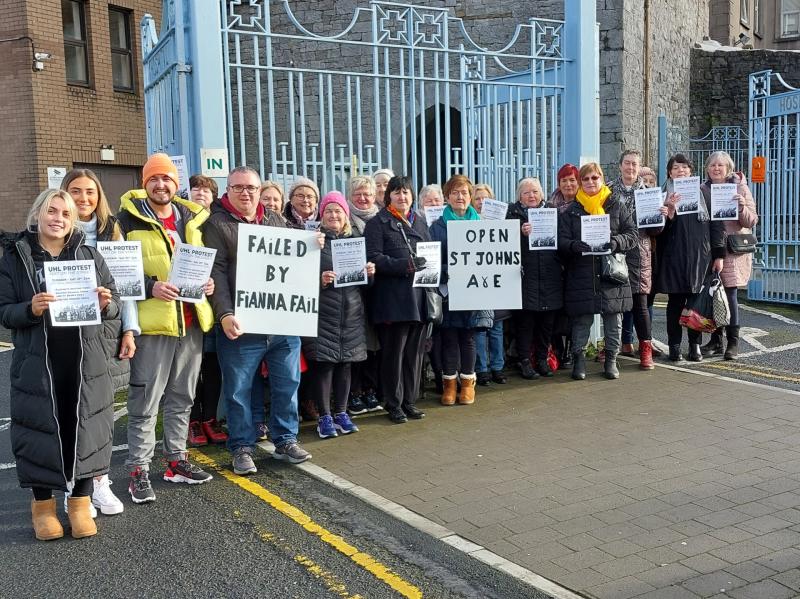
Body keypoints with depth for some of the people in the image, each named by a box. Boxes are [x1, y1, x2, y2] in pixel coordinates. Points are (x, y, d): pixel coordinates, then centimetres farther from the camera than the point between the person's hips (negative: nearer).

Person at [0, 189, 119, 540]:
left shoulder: (89, 256, 7)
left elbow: (114, 307, 9)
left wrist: (106, 304, -14)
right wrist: (30, 309, -21)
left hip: (86, 363, 2)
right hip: (38, 364, -1)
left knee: (84, 427, 5)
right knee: (41, 429, 4)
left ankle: (81, 502, 20)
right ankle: (43, 505, 22)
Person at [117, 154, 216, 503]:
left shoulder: (191, 219, 13)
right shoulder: (129, 219, -3)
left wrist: (208, 282, 3)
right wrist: (150, 286, -19)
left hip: (191, 321, 6)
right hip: (151, 322, -5)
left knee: (182, 397, 14)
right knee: (145, 401, -1)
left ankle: (177, 460, 26)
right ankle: (138, 470, 10)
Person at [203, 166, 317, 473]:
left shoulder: (274, 220, 15)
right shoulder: (217, 224, -2)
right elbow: (216, 272, -12)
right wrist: (225, 314, -22)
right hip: (242, 324, -5)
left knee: (287, 384, 11)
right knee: (240, 390, 4)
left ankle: (285, 441, 25)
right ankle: (242, 447, 18)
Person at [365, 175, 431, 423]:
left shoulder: (419, 223, 18)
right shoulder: (378, 223, 0)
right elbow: (374, 257, -11)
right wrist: (404, 266, -21)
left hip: (419, 297, 6)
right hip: (392, 298, -5)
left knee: (414, 351, 10)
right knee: (394, 352, 0)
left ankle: (409, 400, 20)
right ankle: (393, 404, 10)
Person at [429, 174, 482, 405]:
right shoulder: (438, 226, 2)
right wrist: (449, 272, -16)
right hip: (448, 289, -1)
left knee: (468, 336, 8)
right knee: (449, 336, 3)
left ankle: (468, 382, 19)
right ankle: (449, 383, 14)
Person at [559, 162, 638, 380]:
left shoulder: (617, 207, 9)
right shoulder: (571, 211, 7)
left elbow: (632, 234, 4)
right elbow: (562, 241, 0)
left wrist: (616, 242, -17)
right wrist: (575, 246, -22)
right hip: (581, 275, -1)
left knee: (613, 320, 6)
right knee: (582, 320, 3)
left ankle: (611, 359, 19)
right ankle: (579, 358, 16)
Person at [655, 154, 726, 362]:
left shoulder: (703, 193, 9)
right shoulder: (664, 195, 5)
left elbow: (717, 225, 7)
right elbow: (662, 229, -2)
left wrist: (719, 254, 2)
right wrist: (670, 209, -20)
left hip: (700, 255, 1)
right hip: (674, 257, -1)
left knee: (696, 299, 3)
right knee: (675, 300, 1)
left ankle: (695, 345, 13)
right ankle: (674, 346, 7)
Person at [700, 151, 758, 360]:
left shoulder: (740, 188, 1)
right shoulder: (703, 190, 9)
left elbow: (751, 221, 0)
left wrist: (742, 207, -19)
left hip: (733, 250, -3)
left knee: (730, 295, -5)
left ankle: (733, 343, 5)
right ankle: (716, 341, 15)